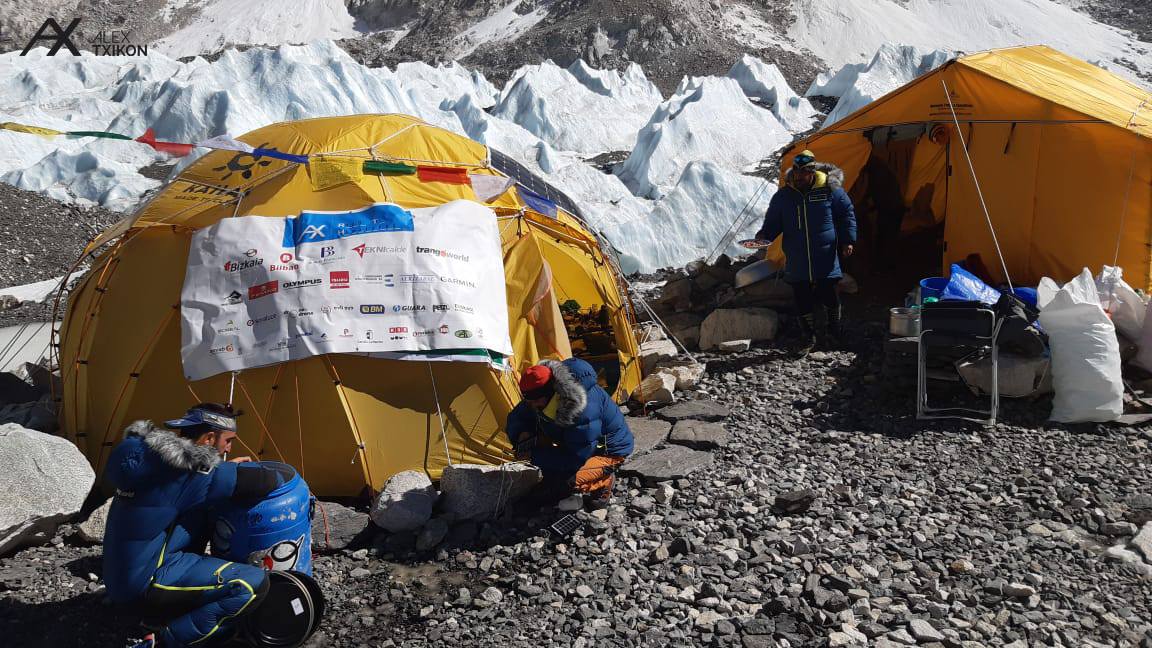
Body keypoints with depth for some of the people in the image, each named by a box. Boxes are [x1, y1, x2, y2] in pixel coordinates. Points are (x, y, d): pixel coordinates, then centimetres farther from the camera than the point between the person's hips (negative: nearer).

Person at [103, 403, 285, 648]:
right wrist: (271, 477, 4)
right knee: (254, 584, -18)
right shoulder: (187, 468, -21)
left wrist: (228, 468, 17)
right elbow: (263, 482, -20)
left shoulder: (148, 452, 4)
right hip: (146, 584, -10)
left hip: (120, 575, 10)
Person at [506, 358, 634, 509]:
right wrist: (522, 434, -23)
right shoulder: (541, 395, -16)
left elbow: (577, 458, -33)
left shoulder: (585, 410, -40)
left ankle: (604, 482, -1)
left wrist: (534, 456, -28)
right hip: (575, 444, 8)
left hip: (609, 450, -7)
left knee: (570, 482, -30)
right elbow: (516, 418, 1)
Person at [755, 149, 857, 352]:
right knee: (803, 302, 5)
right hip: (797, 265, 2)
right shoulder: (783, 196, 2)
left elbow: (846, 214, 8)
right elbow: (773, 221, 13)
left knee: (829, 298, 2)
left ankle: (832, 332, 26)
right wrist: (764, 235, -7)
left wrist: (848, 240, 2)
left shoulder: (830, 190, -3)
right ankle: (808, 337, 21)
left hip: (826, 261, -2)